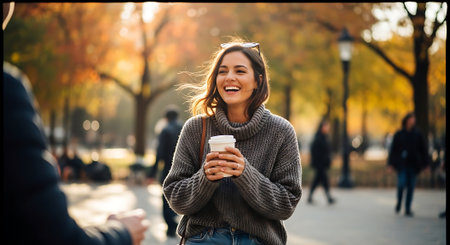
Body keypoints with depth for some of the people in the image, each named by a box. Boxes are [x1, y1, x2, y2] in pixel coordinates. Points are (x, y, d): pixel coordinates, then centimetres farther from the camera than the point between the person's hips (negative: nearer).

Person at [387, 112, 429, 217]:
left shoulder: (418, 134, 5)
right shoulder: (399, 134, 1)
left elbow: (424, 149, 7)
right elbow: (393, 149, 1)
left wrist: (424, 163, 0)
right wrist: (390, 163, -4)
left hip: (413, 164, 2)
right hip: (401, 164, -2)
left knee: (411, 186, 2)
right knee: (402, 183, -14)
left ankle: (408, 209, 10)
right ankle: (399, 202, 13)